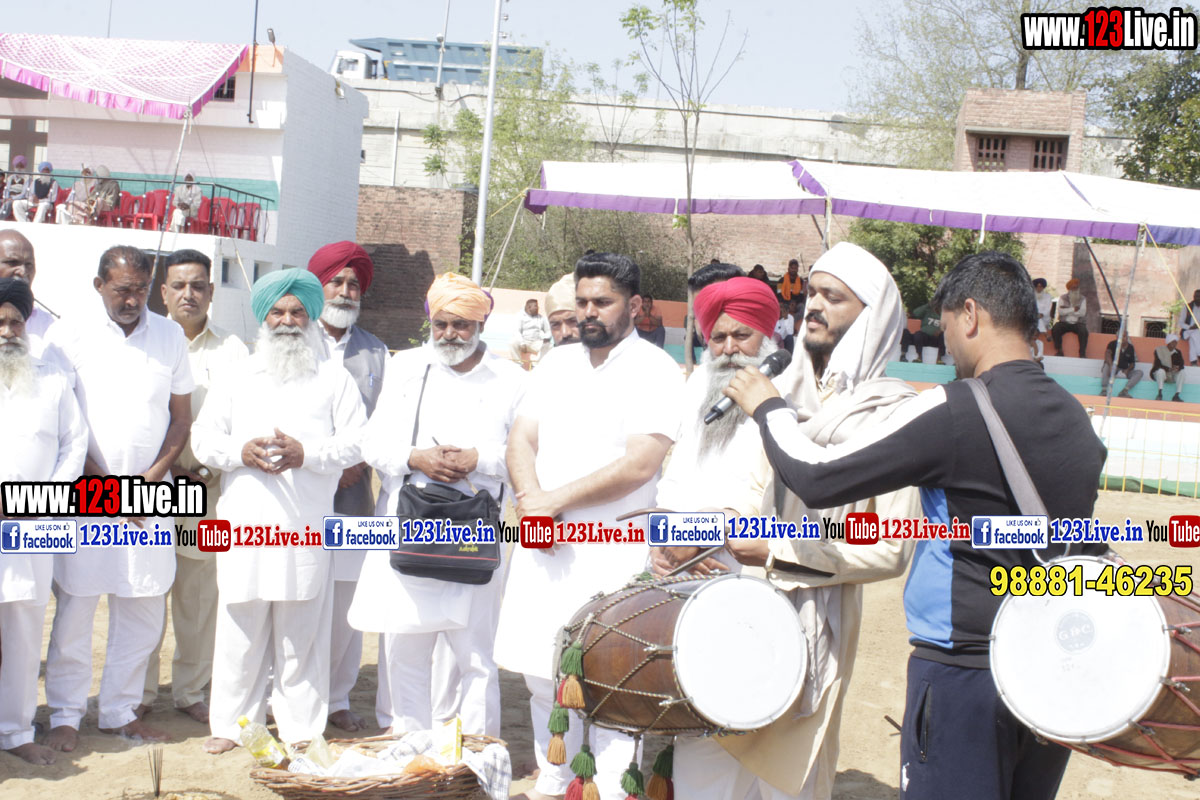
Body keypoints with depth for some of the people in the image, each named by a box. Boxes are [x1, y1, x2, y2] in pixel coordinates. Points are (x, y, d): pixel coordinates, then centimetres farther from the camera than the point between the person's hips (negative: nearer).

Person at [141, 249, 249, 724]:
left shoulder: (232, 349, 8)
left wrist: (210, 468, -8)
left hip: (209, 485, 1)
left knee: (201, 594, 6)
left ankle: (191, 691, 18)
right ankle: (140, 692, 13)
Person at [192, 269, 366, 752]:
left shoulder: (335, 379, 11)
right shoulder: (236, 377, 16)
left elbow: (356, 441, 4)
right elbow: (203, 437, 11)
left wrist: (306, 453, -12)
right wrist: (241, 451, -9)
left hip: (306, 526, -1)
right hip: (244, 523, 2)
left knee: (301, 632, 1)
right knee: (240, 628, 3)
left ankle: (300, 728, 11)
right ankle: (230, 723, 14)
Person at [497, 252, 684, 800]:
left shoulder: (655, 372, -6)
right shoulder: (557, 363, 13)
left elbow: (639, 464, -17)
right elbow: (521, 439, 8)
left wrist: (556, 499, -14)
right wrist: (530, 501, -12)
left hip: (613, 554, -6)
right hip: (544, 549, 6)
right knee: (542, 675, 12)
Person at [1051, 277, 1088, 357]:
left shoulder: (1082, 299, 10)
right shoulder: (1063, 298, 9)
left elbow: (1082, 313, -6)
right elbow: (1061, 311, -6)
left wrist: (1067, 310, -9)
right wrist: (1073, 309, -11)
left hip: (1078, 323, 0)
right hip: (1064, 323, 0)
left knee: (1083, 331, -33)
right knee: (1055, 329, -29)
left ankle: (1082, 353, -28)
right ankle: (1058, 351, -18)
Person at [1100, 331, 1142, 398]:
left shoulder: (1130, 347, 8)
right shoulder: (1113, 344, -4)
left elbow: (1132, 363, 13)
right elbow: (1107, 355, -24)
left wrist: (1127, 370, -10)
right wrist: (1111, 366, -42)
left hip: (1124, 371, 4)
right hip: (1113, 370, -4)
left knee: (1140, 373, -20)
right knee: (1106, 365, -36)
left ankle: (1124, 391, -36)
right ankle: (1104, 391, -41)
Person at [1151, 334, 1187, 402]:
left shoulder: (1177, 352, 6)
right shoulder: (1159, 350, -7)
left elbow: (1181, 365, -3)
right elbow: (1158, 365, -16)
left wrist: (1177, 368, -29)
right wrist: (1169, 369, -31)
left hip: (1172, 376, 4)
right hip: (1159, 374, -4)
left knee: (1183, 372, -23)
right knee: (1161, 371, -37)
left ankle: (1177, 396, -30)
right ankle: (1160, 394, -41)